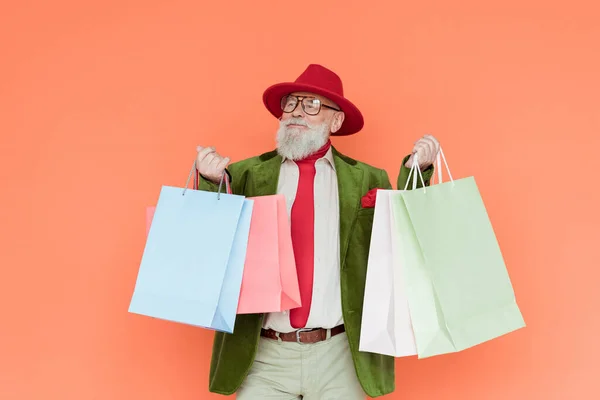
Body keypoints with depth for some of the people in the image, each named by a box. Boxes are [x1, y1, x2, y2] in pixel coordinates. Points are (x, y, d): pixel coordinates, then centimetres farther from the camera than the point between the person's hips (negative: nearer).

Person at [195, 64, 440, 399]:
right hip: (265, 355, 0)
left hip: (338, 356, 0)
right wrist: (211, 183, -17)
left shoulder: (367, 180, 2)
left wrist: (416, 172, -9)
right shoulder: (246, 174, 3)